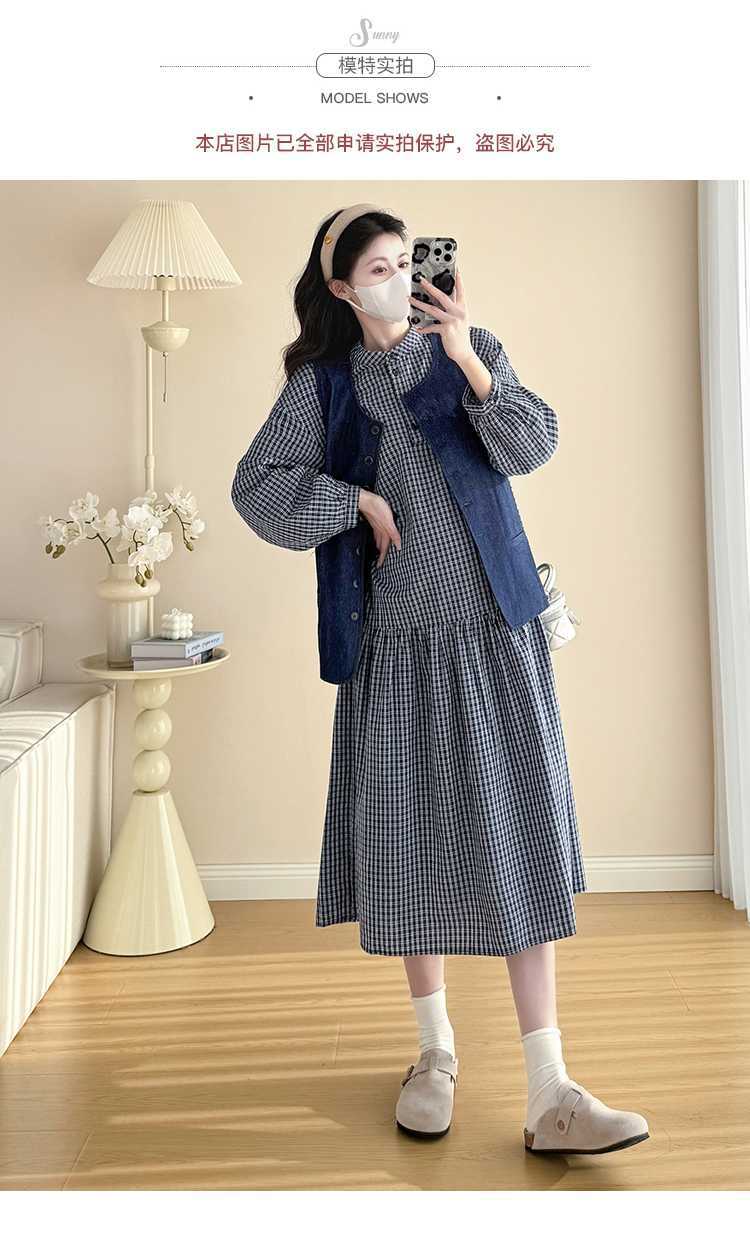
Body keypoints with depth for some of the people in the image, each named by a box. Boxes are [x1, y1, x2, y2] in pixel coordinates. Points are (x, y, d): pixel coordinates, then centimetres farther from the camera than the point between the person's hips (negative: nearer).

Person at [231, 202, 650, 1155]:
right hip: (396, 638, 0)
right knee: (411, 840, 6)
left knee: (518, 836, -3)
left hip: (494, 629, 1)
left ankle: (549, 1093, 5)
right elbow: (255, 486, 1)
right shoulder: (323, 384, 7)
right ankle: (437, 1050, 28)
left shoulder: (470, 349, 9)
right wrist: (356, 499, -8)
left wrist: (468, 360, -14)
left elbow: (534, 447, -3)